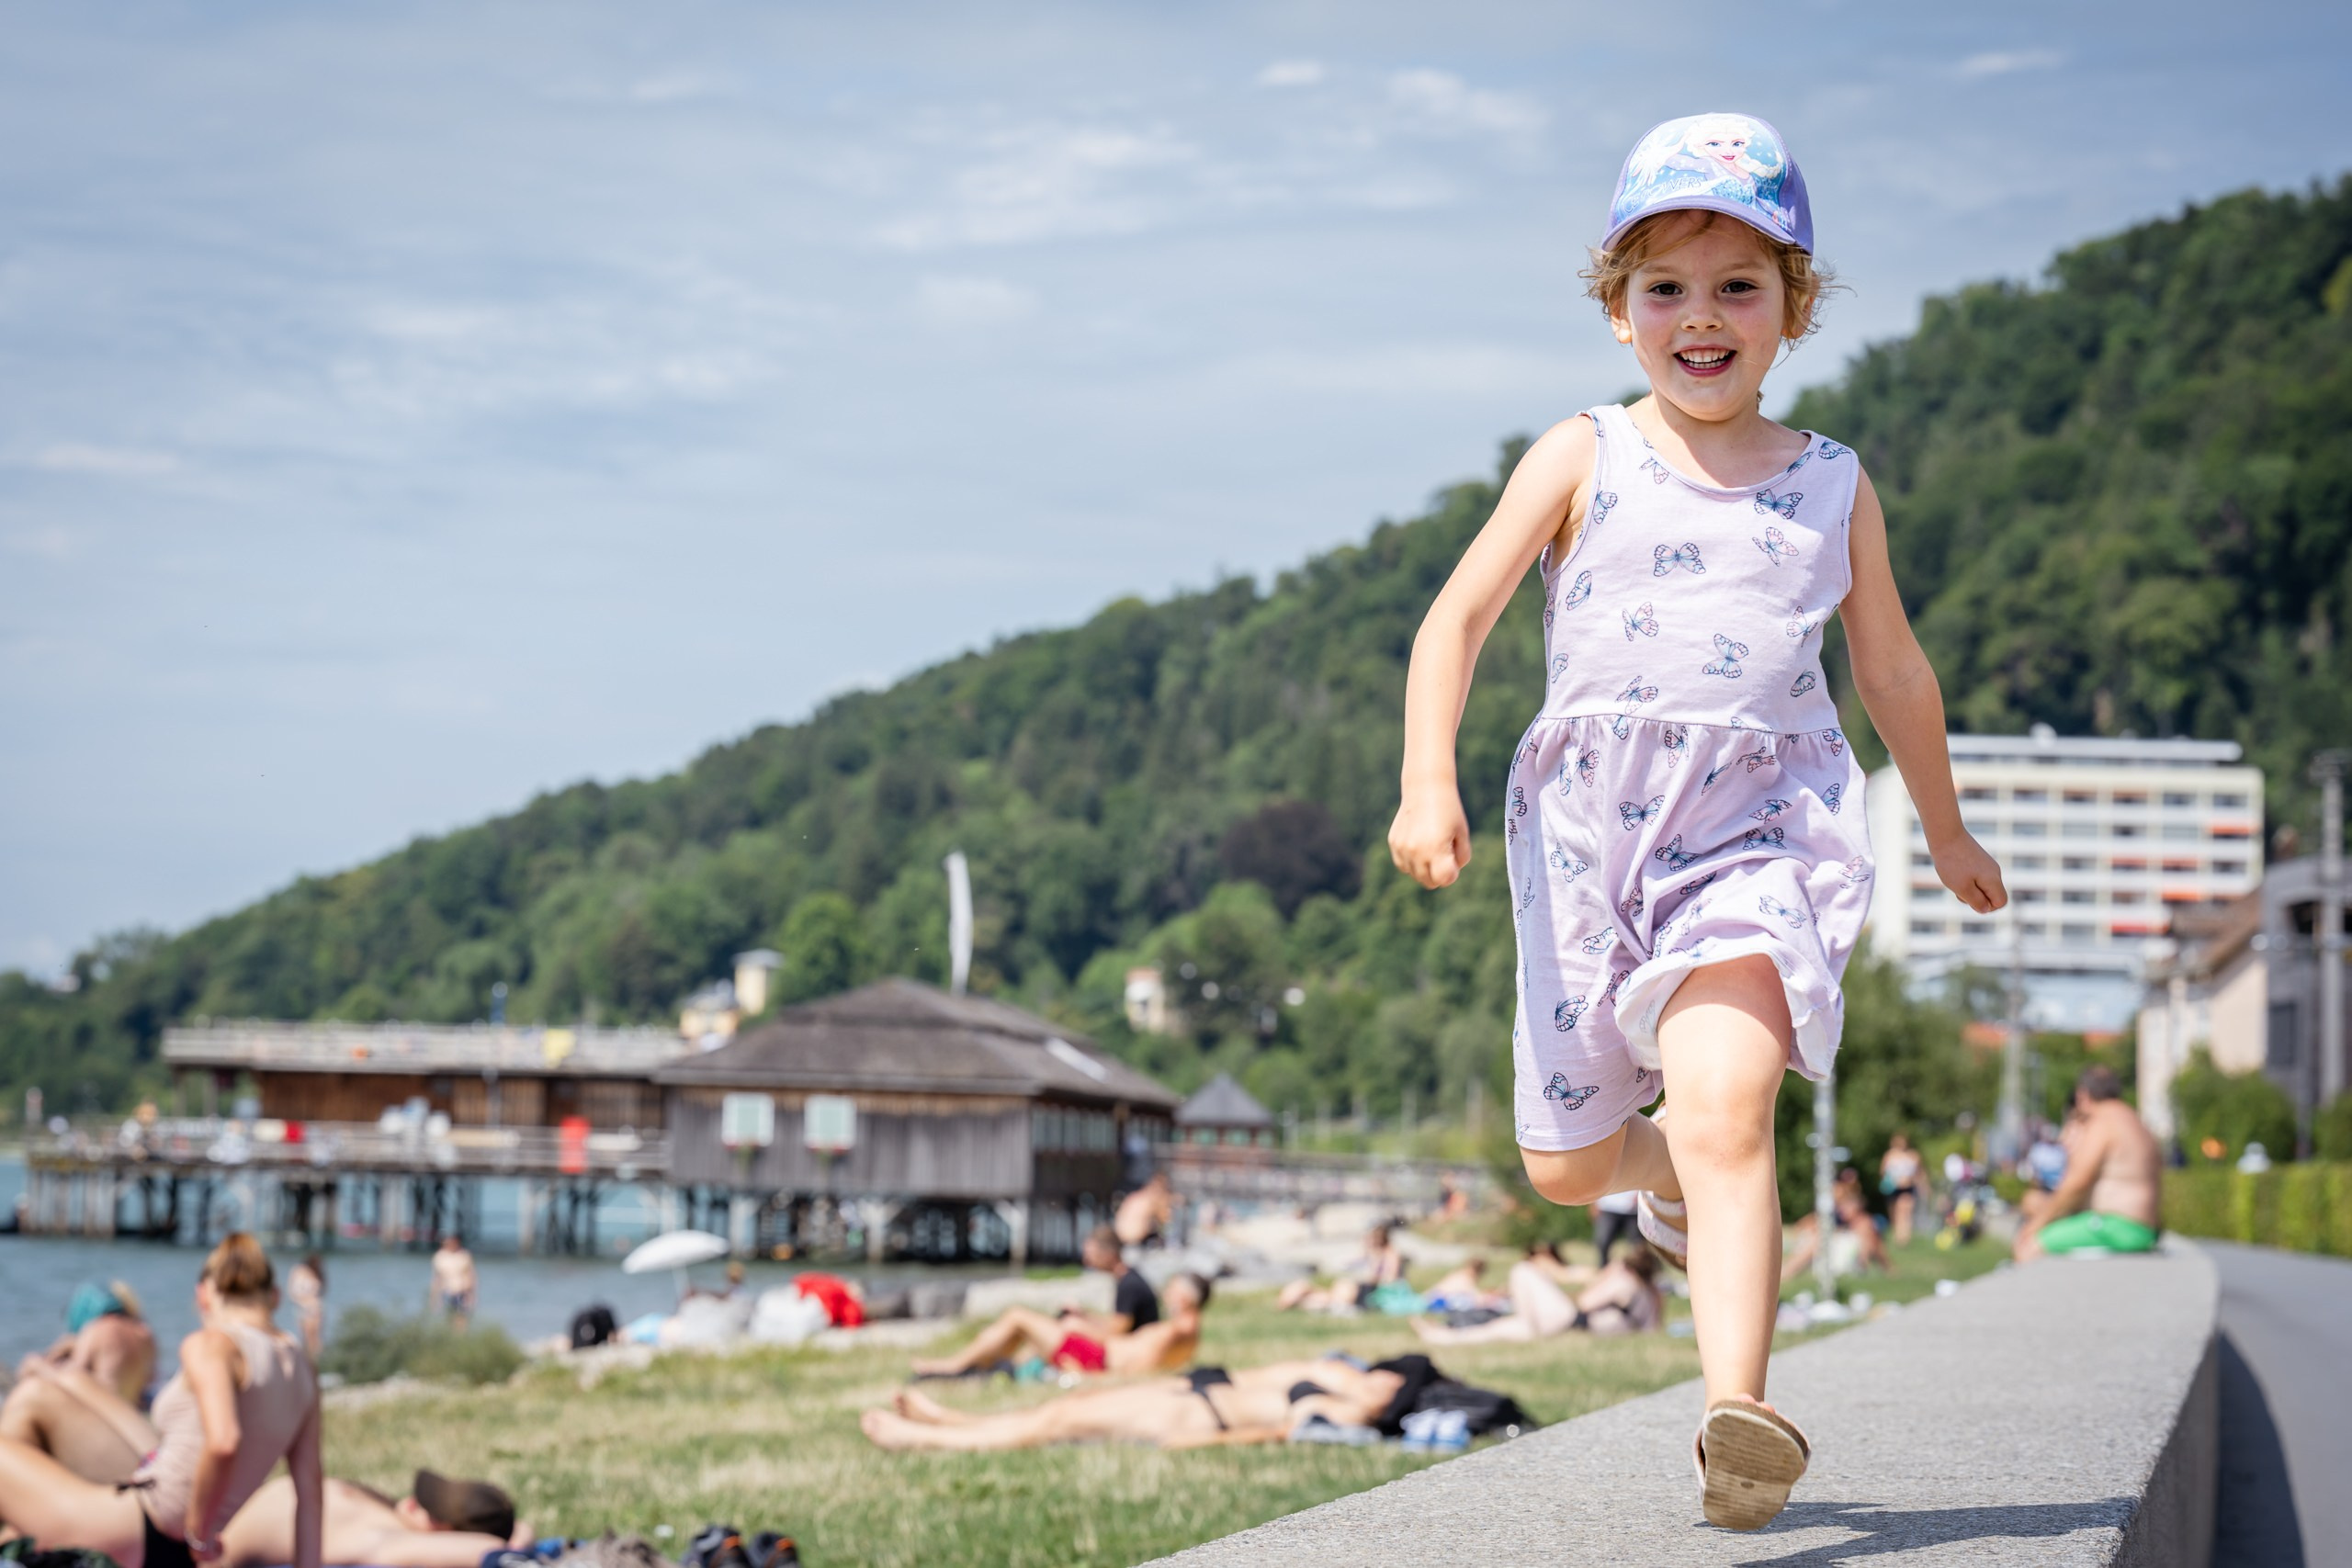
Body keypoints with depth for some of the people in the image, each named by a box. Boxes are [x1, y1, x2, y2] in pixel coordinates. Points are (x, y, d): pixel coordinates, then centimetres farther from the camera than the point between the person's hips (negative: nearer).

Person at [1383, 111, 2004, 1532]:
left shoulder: (1835, 487, 10)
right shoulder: (1582, 461, 5)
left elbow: (1894, 671, 24)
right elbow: (1457, 619, 0)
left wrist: (1949, 833, 34)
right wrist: (1429, 777, -16)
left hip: (1763, 826, -1)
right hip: (1589, 825, 2)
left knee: (1724, 1101, -26)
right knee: (1564, 1165, 10)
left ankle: (1741, 1410, -36)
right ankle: (1678, 1176, 46)